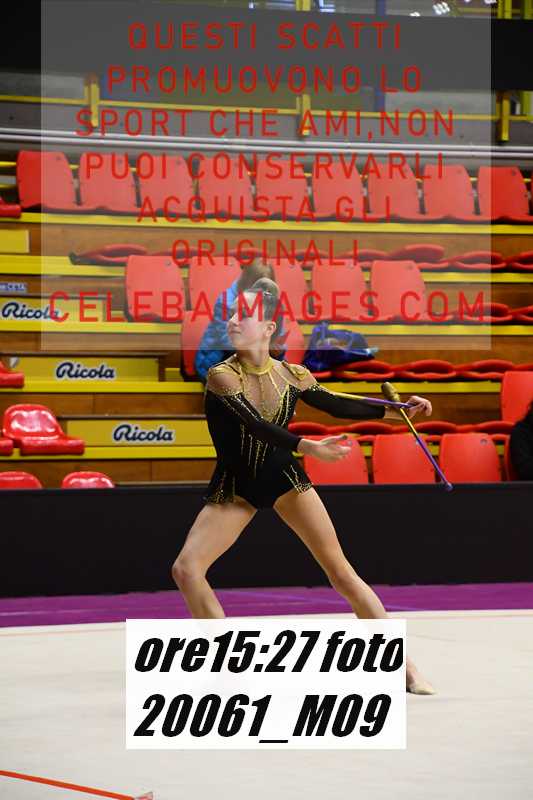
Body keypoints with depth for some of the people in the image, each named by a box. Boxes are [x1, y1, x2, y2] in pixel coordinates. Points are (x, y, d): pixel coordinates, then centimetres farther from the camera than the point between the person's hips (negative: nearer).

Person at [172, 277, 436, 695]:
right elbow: (255, 425, -29)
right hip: (235, 487, -1)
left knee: (341, 570, -3)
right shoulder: (222, 376, -17)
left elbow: (336, 404, 7)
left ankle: (405, 666, 4)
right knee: (186, 568, -17)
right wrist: (307, 447, -41)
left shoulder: (291, 375, -7)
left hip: (284, 478, 1)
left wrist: (398, 410, 1)